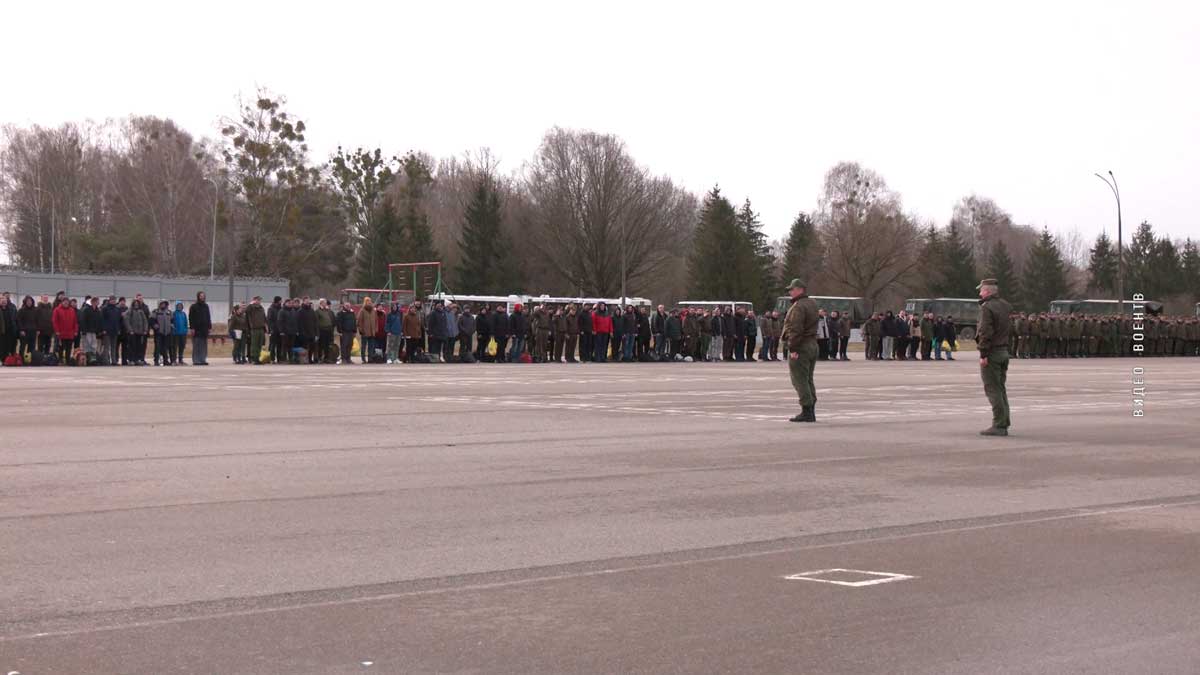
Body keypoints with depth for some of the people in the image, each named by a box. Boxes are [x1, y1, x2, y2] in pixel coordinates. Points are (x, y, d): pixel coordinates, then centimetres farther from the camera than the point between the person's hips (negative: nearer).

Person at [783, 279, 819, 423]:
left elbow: (795, 329, -23)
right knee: (808, 380, 15)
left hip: (801, 347, -10)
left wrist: (792, 348, -22)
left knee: (800, 380, -6)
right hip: (812, 345, 10)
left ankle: (806, 411, -8)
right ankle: (811, 412, 16)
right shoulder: (812, 303, 14)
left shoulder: (798, 307, -17)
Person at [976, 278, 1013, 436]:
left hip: (992, 352, -8)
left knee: (993, 389, -6)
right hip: (1004, 351, 8)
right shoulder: (1006, 306, 11)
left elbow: (985, 332, -20)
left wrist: (983, 354, -18)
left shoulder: (987, 307, -14)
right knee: (1000, 389, 14)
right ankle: (1004, 424, 15)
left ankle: (999, 425, -8)